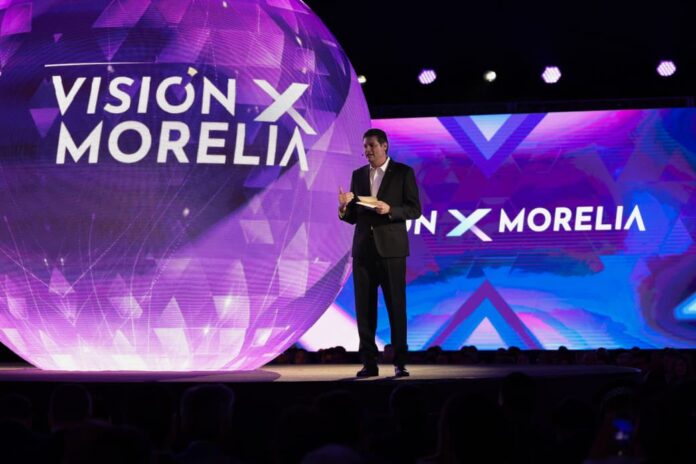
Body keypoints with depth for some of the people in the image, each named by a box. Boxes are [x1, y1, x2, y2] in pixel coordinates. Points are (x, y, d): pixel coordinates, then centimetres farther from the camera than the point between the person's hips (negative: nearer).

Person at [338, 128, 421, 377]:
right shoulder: (358, 175, 12)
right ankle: (369, 362, 8)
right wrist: (344, 207, -10)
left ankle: (400, 362, 4)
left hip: (391, 249, -4)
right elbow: (352, 217, 12)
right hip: (363, 249, 4)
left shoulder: (403, 172, 0)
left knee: (396, 305, -2)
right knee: (364, 308, 2)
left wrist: (390, 210, -20)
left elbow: (415, 210, -4)